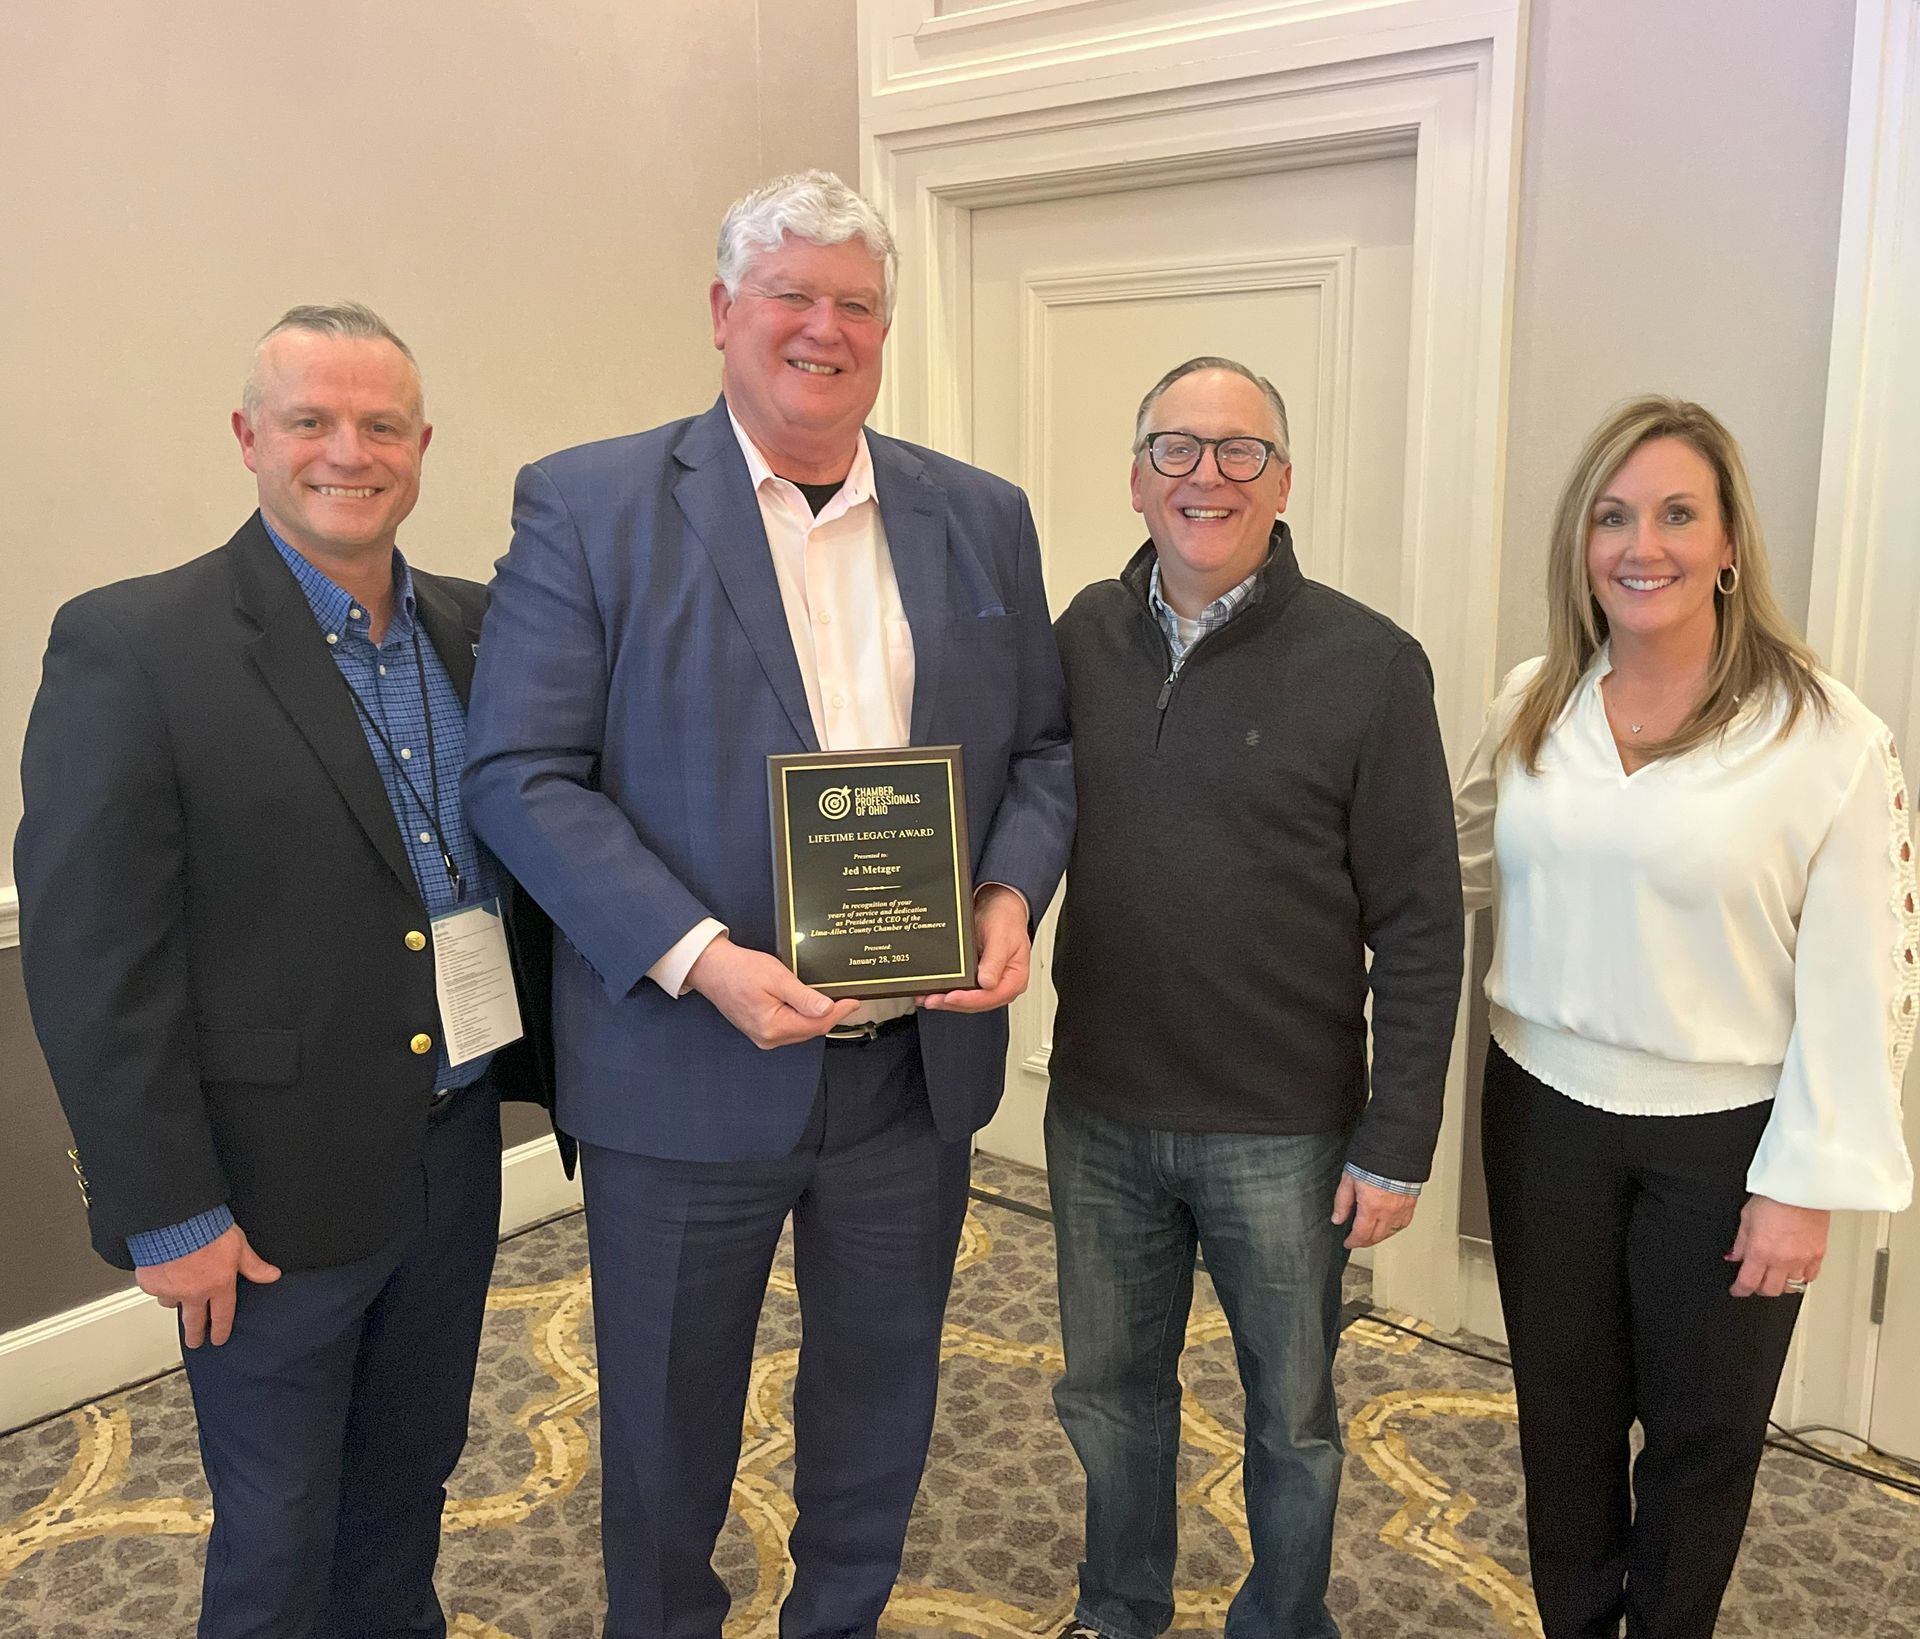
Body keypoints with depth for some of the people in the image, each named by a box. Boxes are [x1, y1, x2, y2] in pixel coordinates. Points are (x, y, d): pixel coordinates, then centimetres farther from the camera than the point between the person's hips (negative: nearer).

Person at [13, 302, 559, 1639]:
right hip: (277, 1189, -5)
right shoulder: (131, 646, -14)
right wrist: (165, 1213, -13)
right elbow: (93, 962, -14)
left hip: (458, 1151, 5)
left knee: (412, 1482, 24)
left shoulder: (476, 628, 3)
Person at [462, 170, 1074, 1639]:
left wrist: (1014, 893, -10)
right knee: (668, 1420, 17)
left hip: (921, 1063, 4)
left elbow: (1042, 746, 9)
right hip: (689, 1069, -3)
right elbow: (521, 773, -11)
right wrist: (698, 959, -22)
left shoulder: (981, 517, 6)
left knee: (881, 1398, 22)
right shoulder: (587, 507, -6)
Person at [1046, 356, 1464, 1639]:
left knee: (1293, 1413, 16)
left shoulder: (1368, 663, -12)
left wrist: (1396, 1145, -10)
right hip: (1098, 1112, 4)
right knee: (1110, 1388, 21)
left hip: (1285, 1133, -3)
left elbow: (1420, 926, -10)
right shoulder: (1086, 635, 0)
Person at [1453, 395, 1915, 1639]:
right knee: (1563, 1410, 18)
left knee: (1703, 1430, 16)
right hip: (1546, 1113, 3)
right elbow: (1464, 866, 13)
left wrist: (1807, 1182, -12)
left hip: (1723, 1134, -3)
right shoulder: (1534, 705, 0)